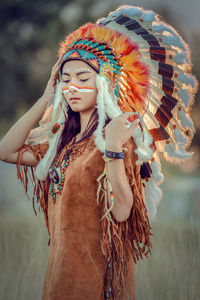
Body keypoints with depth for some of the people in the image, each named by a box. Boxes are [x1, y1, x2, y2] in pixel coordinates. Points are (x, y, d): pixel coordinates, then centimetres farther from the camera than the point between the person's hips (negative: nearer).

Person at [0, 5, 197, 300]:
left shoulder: (118, 135, -13)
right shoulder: (63, 139, 8)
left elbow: (122, 211, -22)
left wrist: (114, 150, -34)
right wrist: (45, 101, 5)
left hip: (97, 272, -7)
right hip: (61, 266, 7)